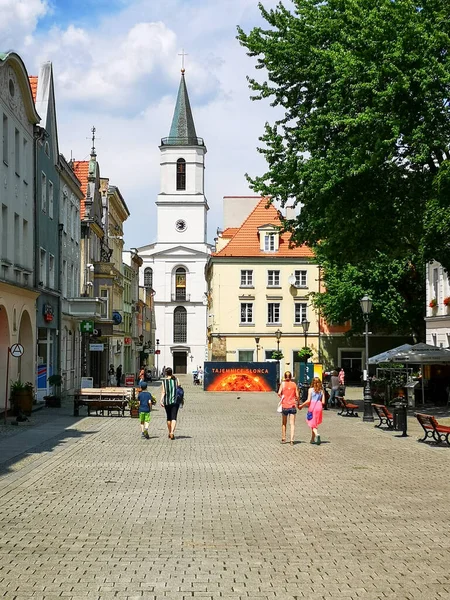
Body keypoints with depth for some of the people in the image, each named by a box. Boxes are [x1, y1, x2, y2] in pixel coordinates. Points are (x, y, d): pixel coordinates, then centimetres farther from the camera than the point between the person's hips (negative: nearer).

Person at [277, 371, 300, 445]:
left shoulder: (283, 383, -1)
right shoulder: (294, 384, 2)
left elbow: (279, 393, -13)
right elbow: (297, 396, -1)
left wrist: (281, 397, 8)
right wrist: (298, 403, 15)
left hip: (284, 405, 0)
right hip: (292, 405, 0)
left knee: (284, 423, 16)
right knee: (292, 423, 0)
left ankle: (283, 439, 22)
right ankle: (292, 440, -10)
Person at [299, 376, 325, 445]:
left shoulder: (311, 389, -3)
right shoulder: (321, 390, 7)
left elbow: (308, 400, -9)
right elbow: (323, 402, 4)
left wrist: (301, 405, 2)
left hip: (312, 406, -4)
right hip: (319, 407, 4)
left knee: (312, 424, 0)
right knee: (315, 423, 16)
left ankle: (317, 434, -27)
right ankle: (313, 439, 22)